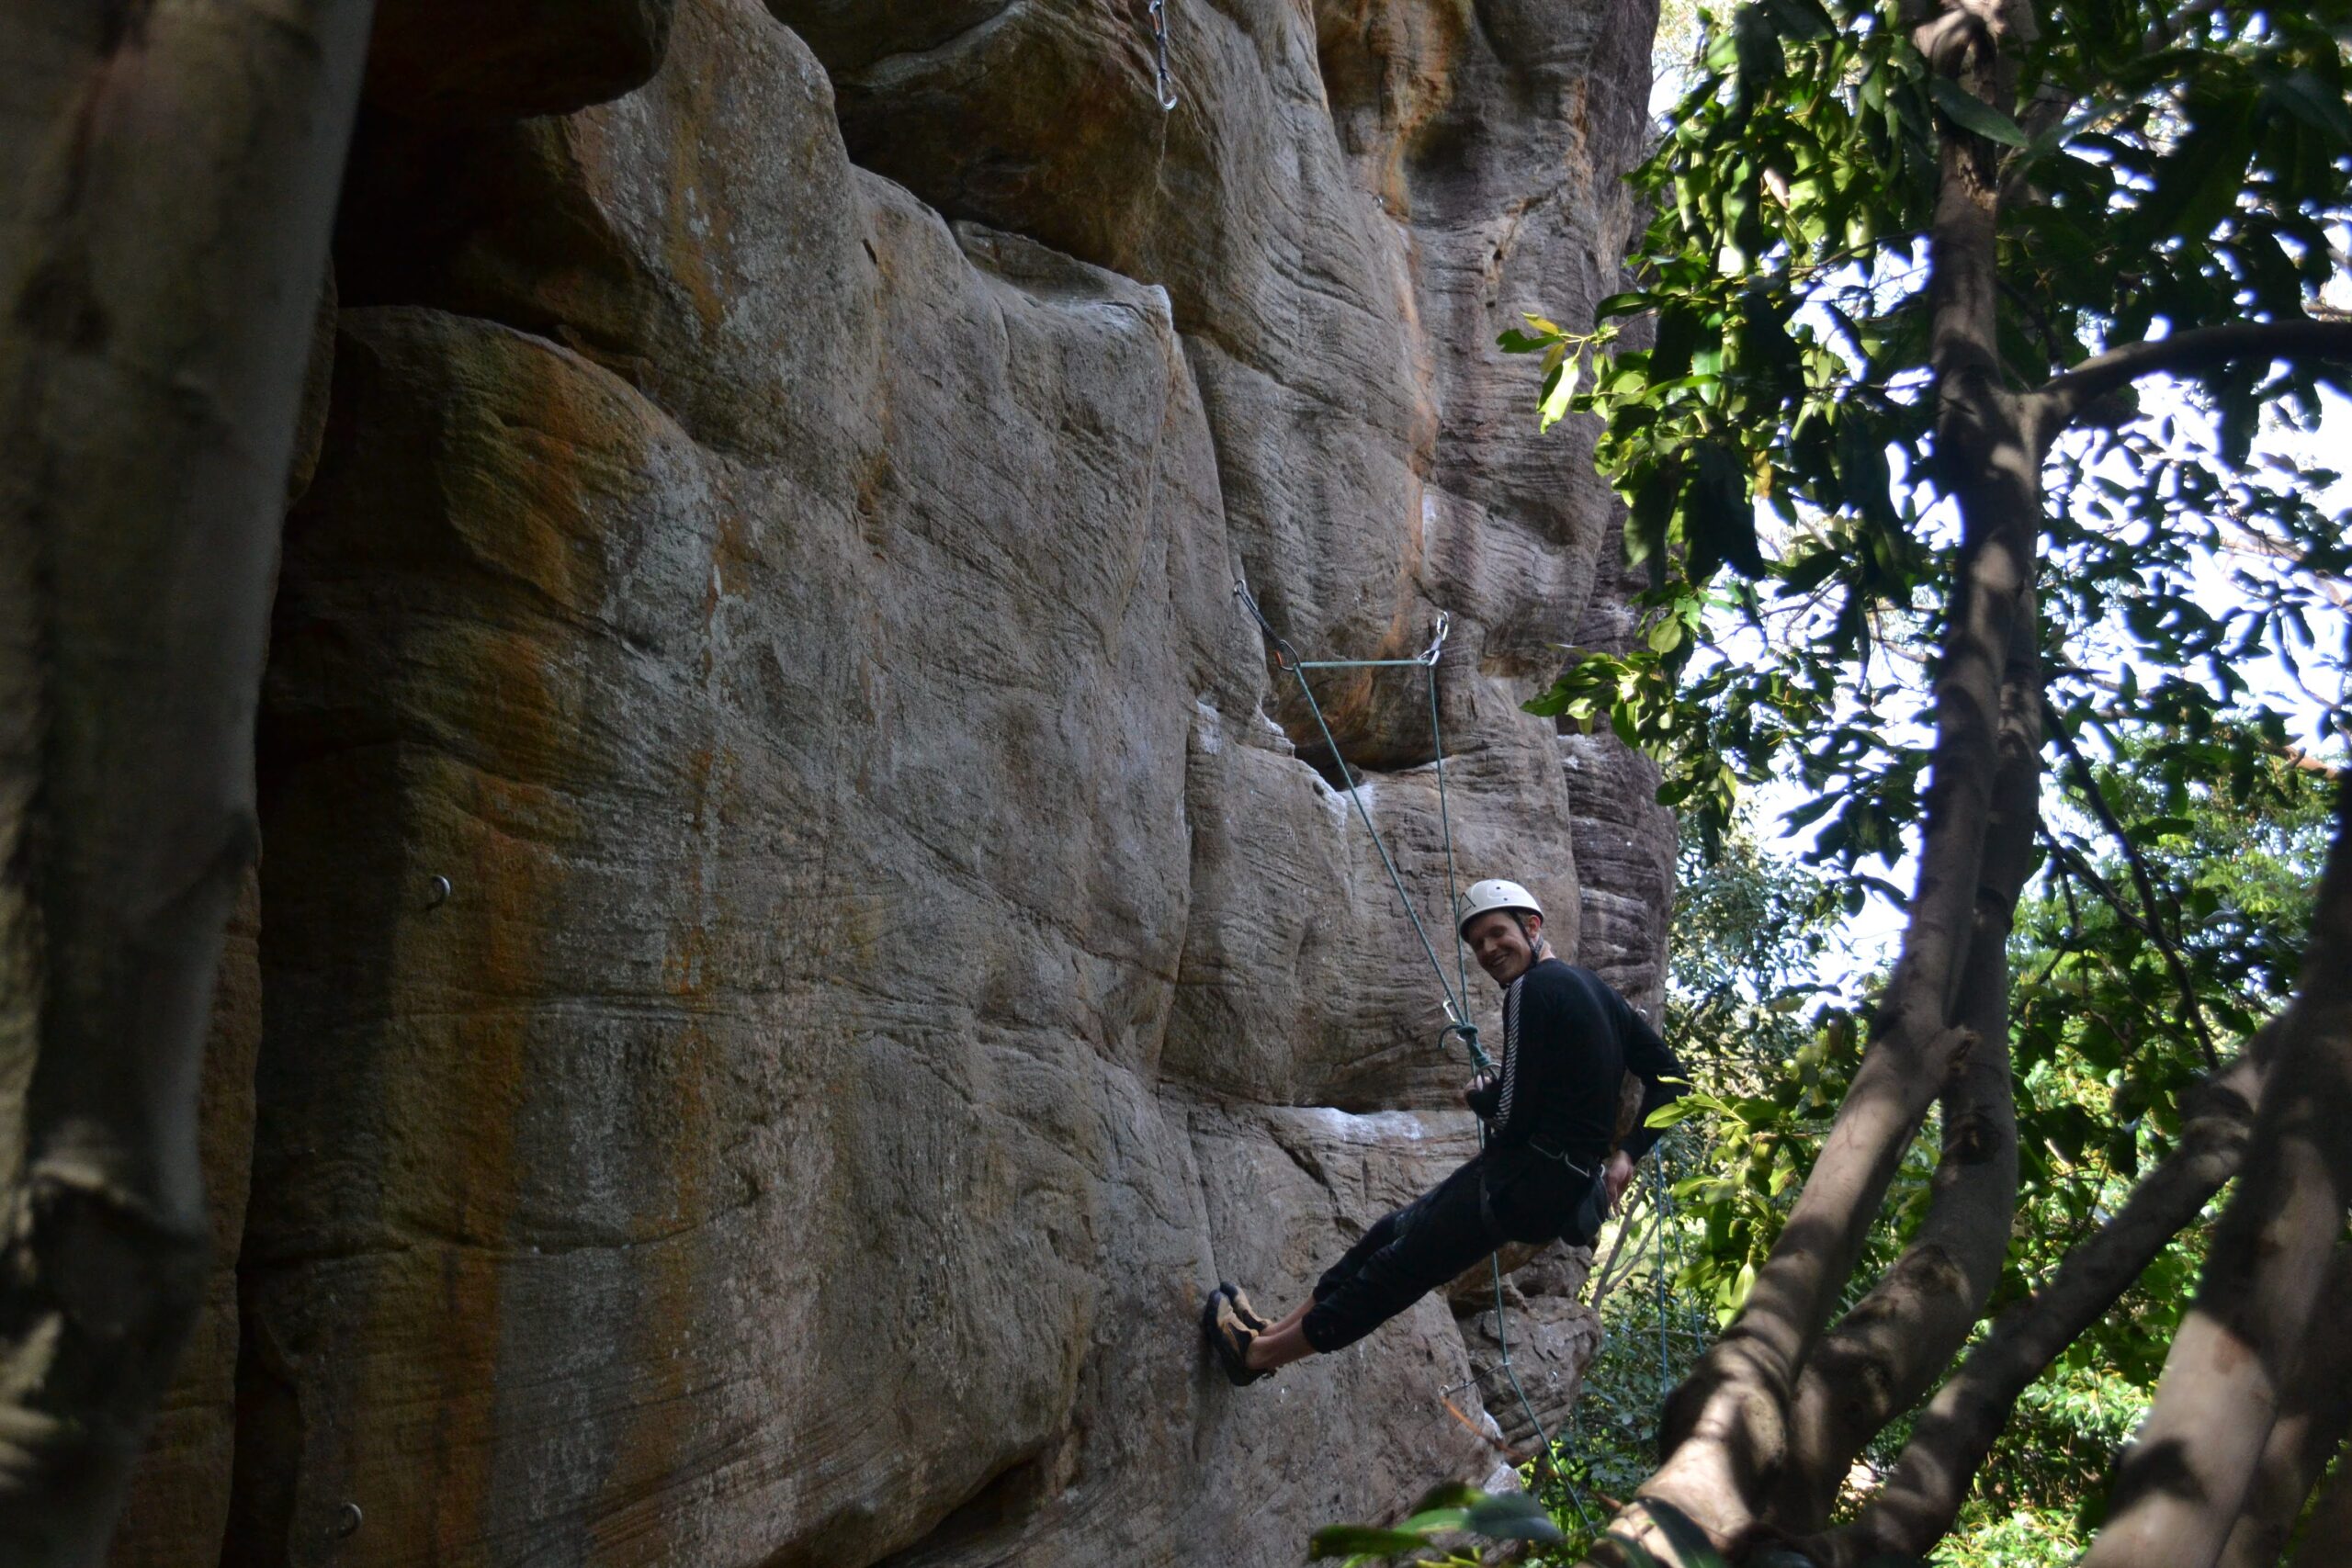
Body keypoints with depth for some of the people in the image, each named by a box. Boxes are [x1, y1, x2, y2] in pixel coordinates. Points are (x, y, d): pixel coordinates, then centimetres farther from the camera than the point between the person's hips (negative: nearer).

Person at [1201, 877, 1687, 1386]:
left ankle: (1258, 1353, 15)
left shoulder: (1532, 989, -16)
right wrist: (1627, 1154, 10)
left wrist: (1477, 1096, 2)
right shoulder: (1595, 987, 11)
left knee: (1396, 1267, 2)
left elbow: (1510, 1116, -20)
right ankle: (1275, 1332, 26)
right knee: (1395, 1230, 17)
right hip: (1574, 1179, 9)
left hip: (1528, 1182, -9)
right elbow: (1670, 1076, 12)